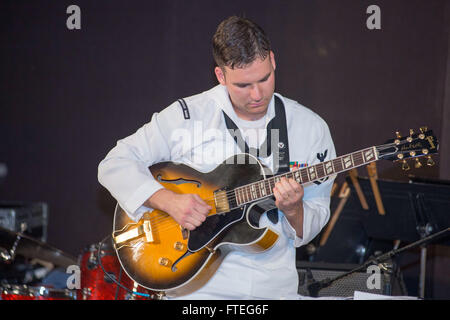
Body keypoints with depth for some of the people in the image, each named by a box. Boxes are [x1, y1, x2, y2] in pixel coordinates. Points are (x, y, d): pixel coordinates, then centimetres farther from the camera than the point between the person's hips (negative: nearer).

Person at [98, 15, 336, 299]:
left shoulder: (311, 128, 5)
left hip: (273, 285, 2)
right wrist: (169, 201, -13)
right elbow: (115, 164, 1)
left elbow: (315, 222, 9)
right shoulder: (187, 115, -1)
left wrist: (293, 210, -15)